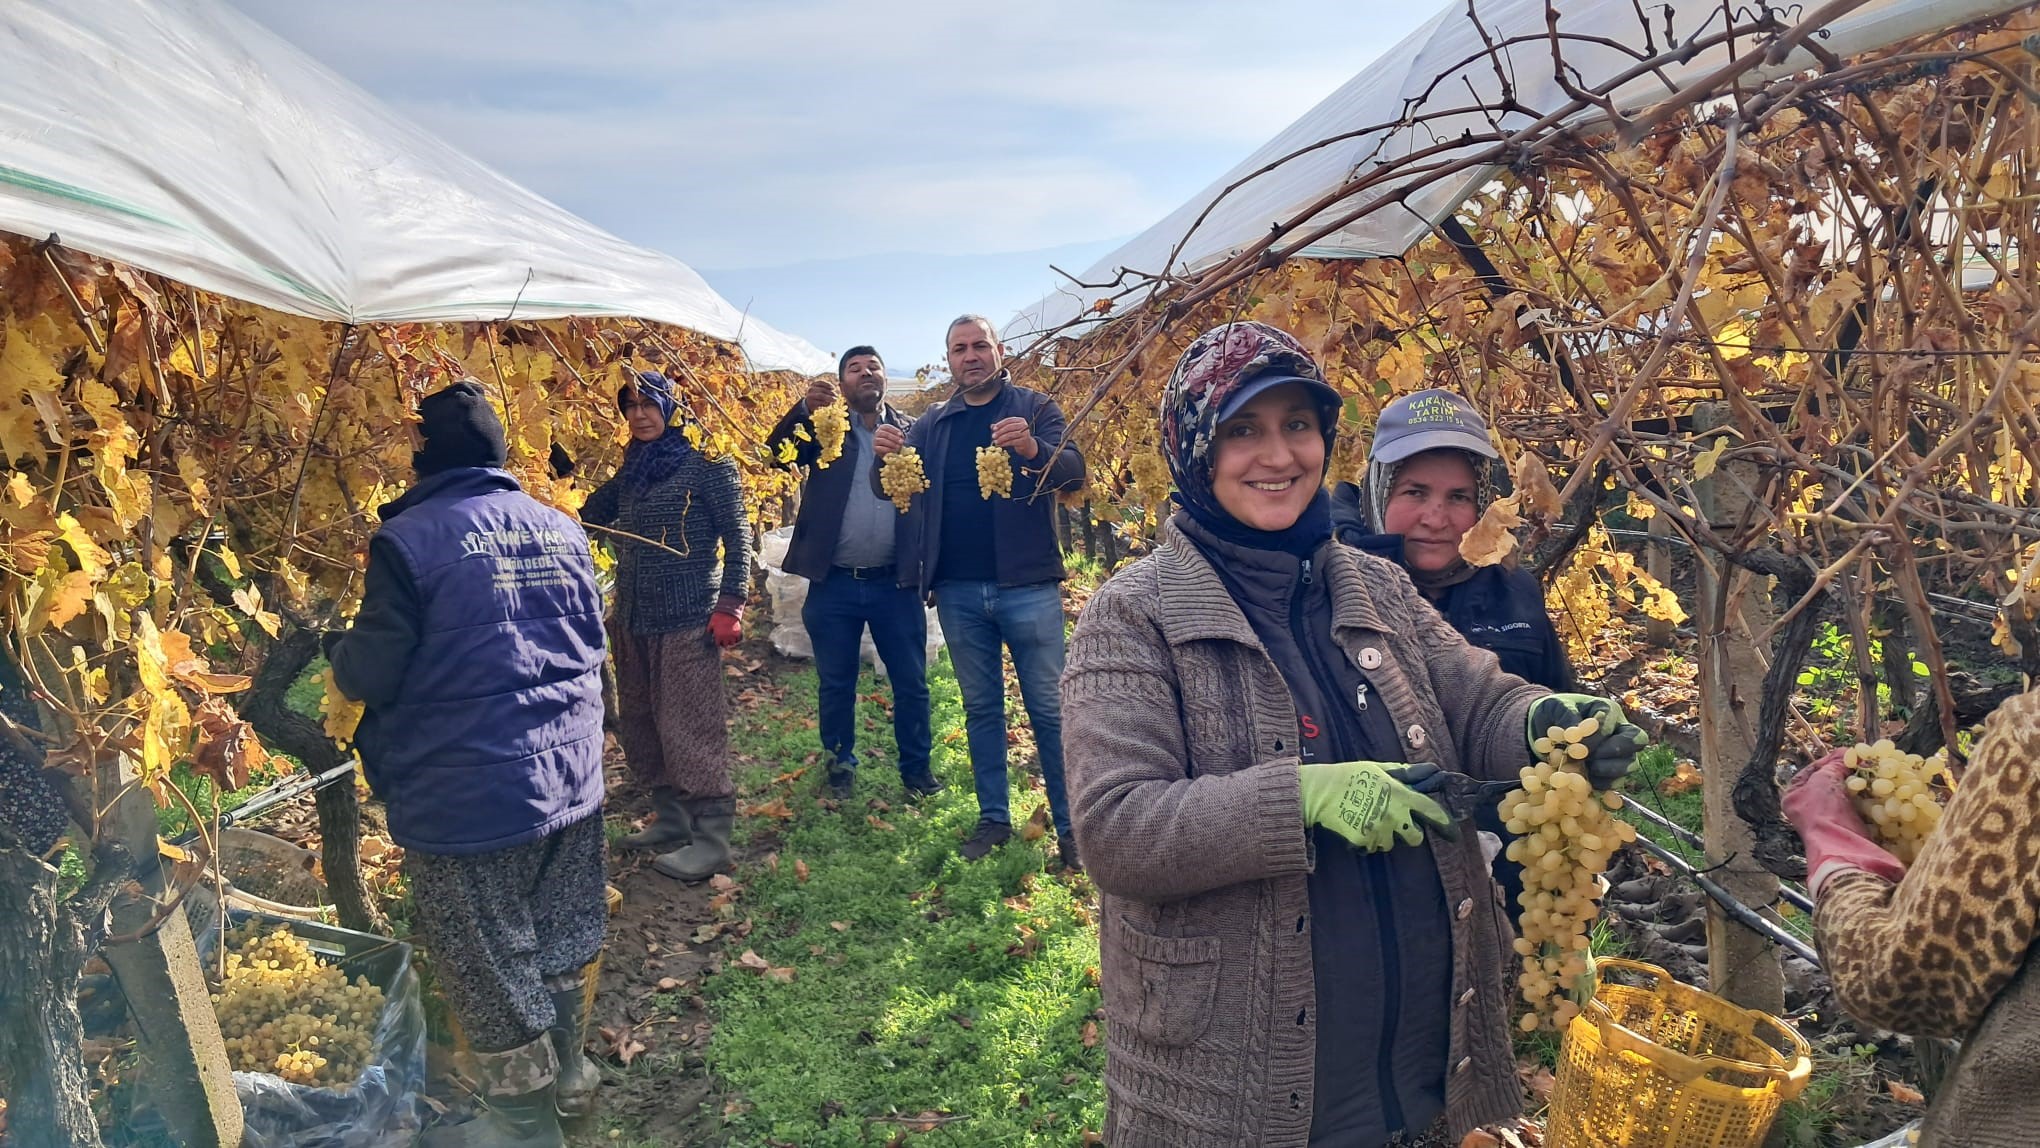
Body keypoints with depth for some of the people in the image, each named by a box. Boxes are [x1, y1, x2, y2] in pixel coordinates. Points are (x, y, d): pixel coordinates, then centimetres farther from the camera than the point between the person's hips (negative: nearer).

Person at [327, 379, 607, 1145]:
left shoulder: (409, 539, -15)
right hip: (570, 776, 6)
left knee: (488, 968, 10)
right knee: (557, 941, 23)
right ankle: (566, 1074, 40)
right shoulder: (560, 528, 3)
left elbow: (373, 675, -12)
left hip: (467, 797, -6)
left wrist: (336, 646, 9)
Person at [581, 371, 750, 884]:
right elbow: (587, 516, 14)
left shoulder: (706, 462, -6)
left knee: (692, 729, -6)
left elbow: (737, 536, -8)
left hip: (687, 621, -8)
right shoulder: (631, 470, 13)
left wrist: (730, 605, -15)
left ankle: (712, 840, 2)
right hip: (632, 619, 8)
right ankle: (672, 820, 26)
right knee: (639, 726, 13)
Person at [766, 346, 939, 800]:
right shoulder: (823, 425, 5)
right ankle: (840, 764, 29)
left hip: (896, 583, 0)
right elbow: (778, 454, -11)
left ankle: (916, 766, 23)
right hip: (834, 584, 0)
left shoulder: (913, 430, 6)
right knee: (835, 684, 12)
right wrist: (805, 408, -28)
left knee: (911, 684, 7)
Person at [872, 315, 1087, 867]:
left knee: (1049, 709, 0)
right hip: (958, 592, 4)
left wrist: (1033, 449, -32)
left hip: (1027, 585, -4)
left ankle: (1070, 826, 7)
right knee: (981, 708, 12)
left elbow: (1075, 473, -11)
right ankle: (993, 818, 22)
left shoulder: (1034, 408, 2)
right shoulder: (933, 424, 12)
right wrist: (883, 456, -15)